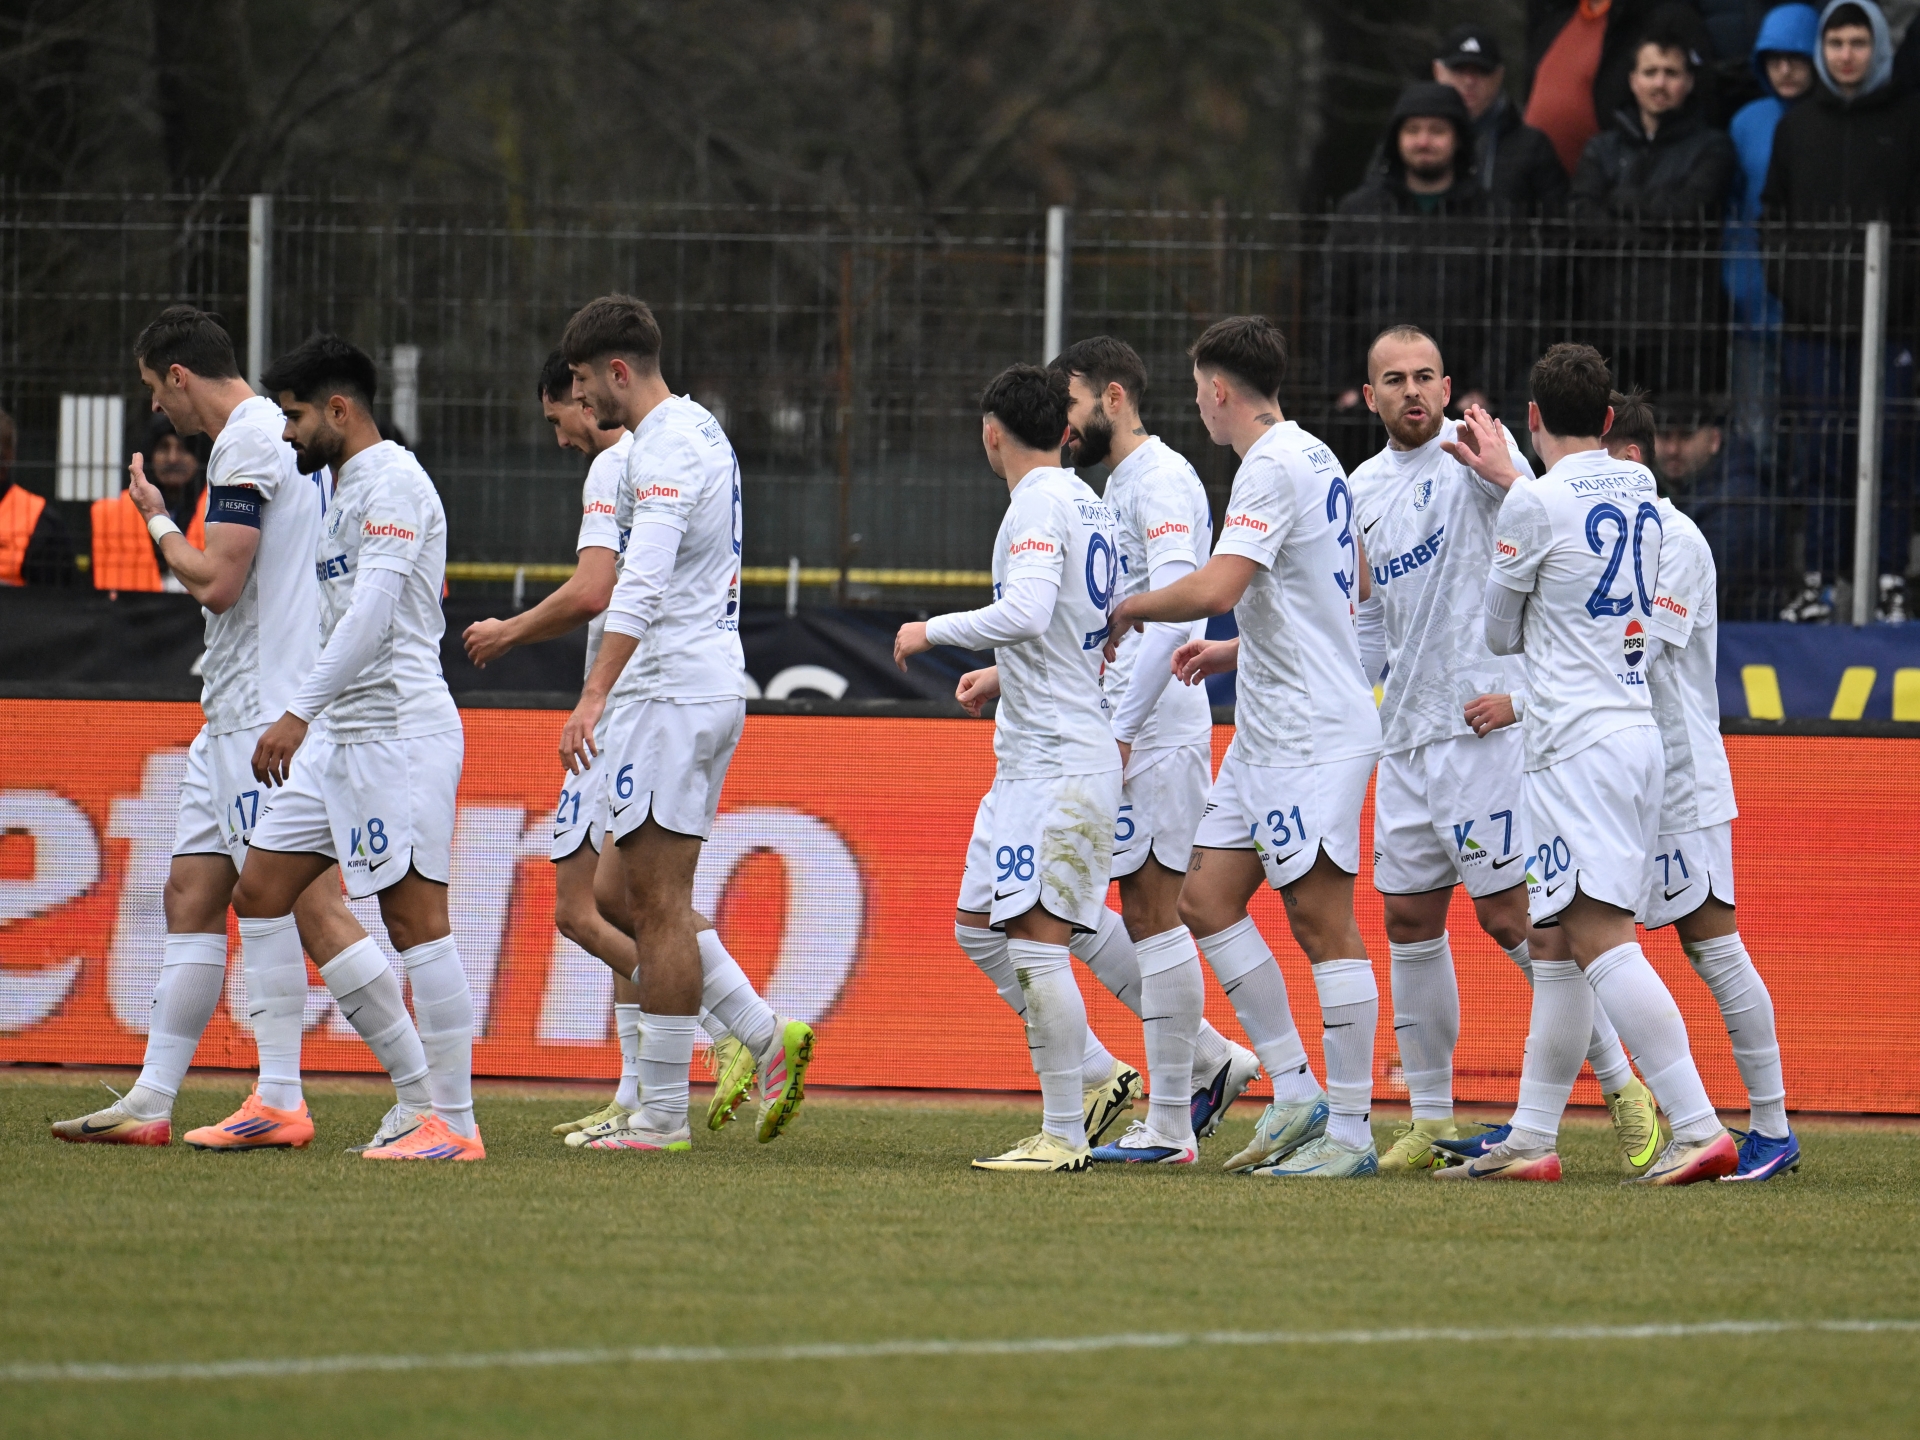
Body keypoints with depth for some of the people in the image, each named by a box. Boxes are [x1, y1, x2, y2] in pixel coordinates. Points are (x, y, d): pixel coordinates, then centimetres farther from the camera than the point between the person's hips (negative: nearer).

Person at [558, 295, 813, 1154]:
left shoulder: (665, 448, -15)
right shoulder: (702, 432, 18)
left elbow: (642, 585, -26)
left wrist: (594, 696, -31)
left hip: (673, 691, -10)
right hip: (710, 685, 10)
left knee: (657, 904, -6)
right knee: (619, 894, 13)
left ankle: (662, 1116, -4)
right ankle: (766, 1037, 7)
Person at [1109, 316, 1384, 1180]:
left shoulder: (1273, 468, -15)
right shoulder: (1314, 458, 16)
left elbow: (1217, 588, -26)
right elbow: (1350, 588, 27)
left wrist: (1133, 608, -8)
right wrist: (1241, 650, 27)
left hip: (1314, 735, -10)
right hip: (1268, 731, 10)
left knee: (1321, 917, -8)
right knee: (1207, 897, 9)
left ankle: (1349, 1130, -6)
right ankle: (1295, 1094, 10)